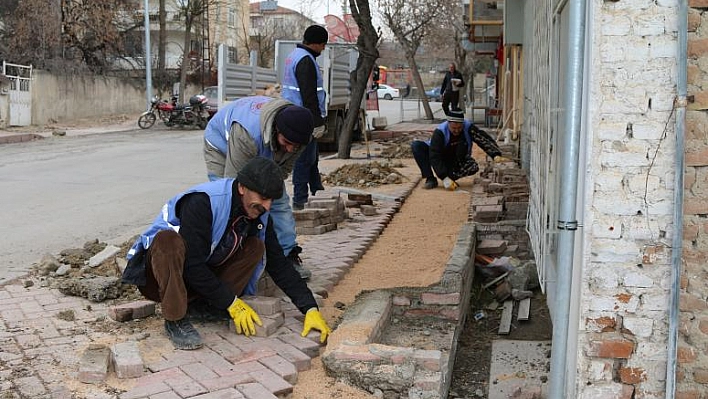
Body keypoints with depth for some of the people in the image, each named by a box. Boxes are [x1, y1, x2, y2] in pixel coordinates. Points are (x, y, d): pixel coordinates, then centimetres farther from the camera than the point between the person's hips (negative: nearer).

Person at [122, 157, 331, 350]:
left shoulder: (259, 213, -6)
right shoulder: (202, 202, -28)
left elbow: (279, 264, -3)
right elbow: (192, 265, -29)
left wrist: (310, 308, -12)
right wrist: (231, 303, -24)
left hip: (203, 278, 6)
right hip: (159, 278, -6)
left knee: (255, 247, -11)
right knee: (168, 239, -38)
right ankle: (176, 321, -28)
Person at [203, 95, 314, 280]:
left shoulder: (297, 136, -28)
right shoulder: (246, 133, -48)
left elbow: (283, 169, -12)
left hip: (264, 156, 5)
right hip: (222, 144, -5)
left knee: (279, 201, -1)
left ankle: (289, 257, 6)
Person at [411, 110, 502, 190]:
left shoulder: (468, 128, -21)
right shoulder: (439, 132, -29)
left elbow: (485, 139, -22)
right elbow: (435, 157, -34)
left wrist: (496, 155, -38)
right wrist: (444, 178, -43)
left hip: (456, 162, 1)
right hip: (440, 162, -1)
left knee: (474, 167, -30)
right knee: (416, 145, -26)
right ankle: (430, 179, -23)